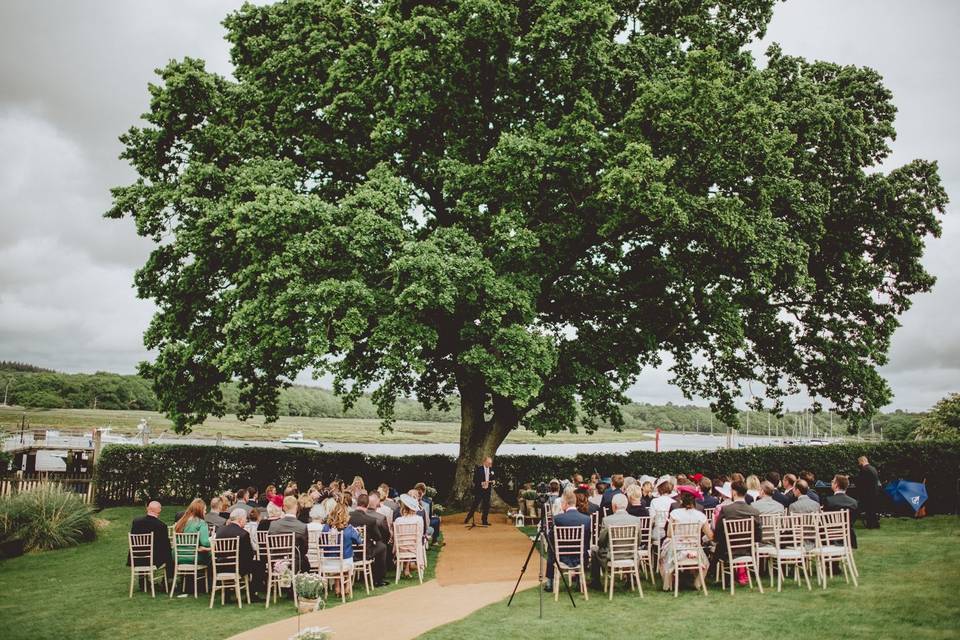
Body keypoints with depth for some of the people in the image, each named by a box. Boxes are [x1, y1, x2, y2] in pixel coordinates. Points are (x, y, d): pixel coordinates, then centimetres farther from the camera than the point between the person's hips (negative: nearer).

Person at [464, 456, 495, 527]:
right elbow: (475, 480, -11)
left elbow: (494, 478, 15)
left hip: (487, 490, 5)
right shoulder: (478, 469, -8)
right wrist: (482, 483, -24)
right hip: (479, 490, -5)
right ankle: (467, 518, 10)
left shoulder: (491, 470, 6)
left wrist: (494, 481, -8)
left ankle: (484, 521, 15)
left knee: (486, 506, 6)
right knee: (475, 505, -2)